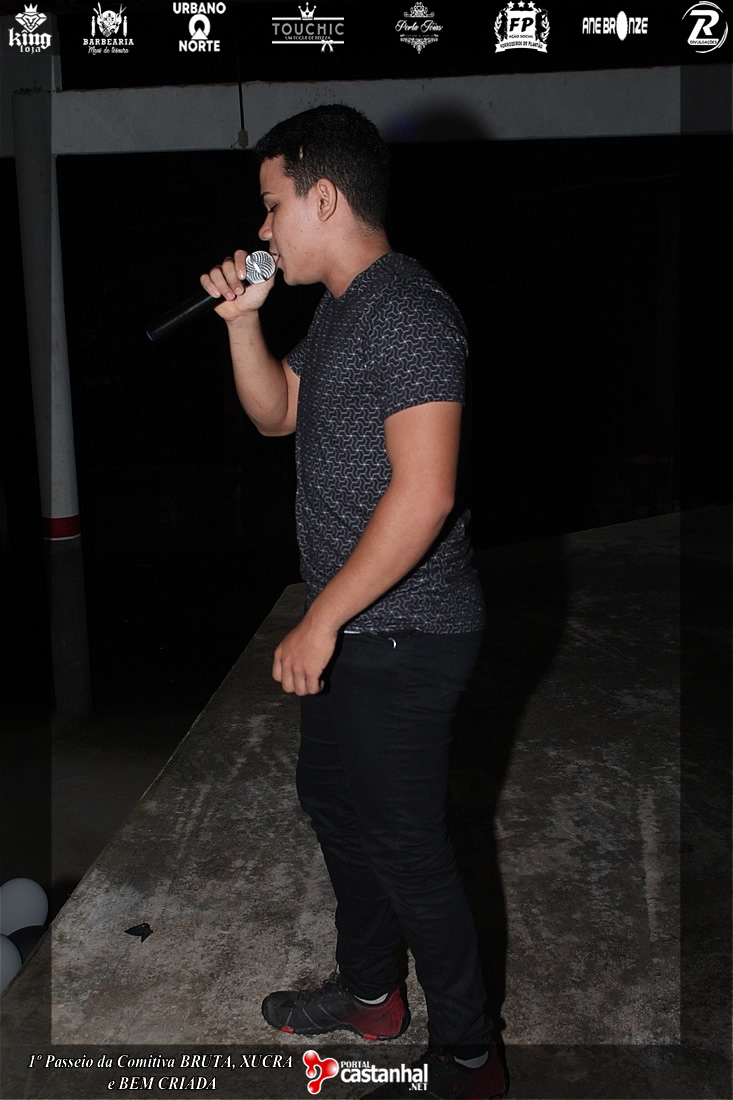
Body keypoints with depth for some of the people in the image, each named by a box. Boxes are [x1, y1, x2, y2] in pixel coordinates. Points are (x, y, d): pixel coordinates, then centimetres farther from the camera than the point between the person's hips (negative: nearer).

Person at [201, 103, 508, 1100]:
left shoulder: (407, 314, -21)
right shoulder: (340, 308, 12)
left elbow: (423, 494, -27)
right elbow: (277, 414, 21)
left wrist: (320, 621, -22)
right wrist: (243, 320, 6)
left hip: (401, 634, -10)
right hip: (351, 626, 10)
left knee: (402, 843, 3)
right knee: (332, 798, 21)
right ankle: (371, 991, 43)